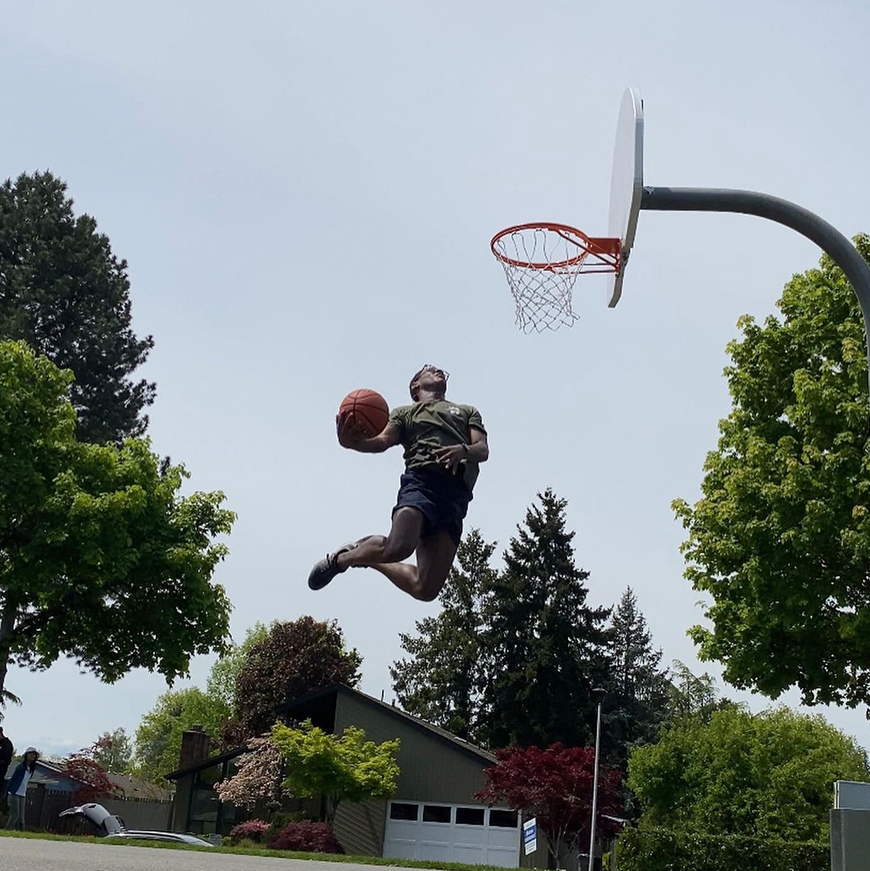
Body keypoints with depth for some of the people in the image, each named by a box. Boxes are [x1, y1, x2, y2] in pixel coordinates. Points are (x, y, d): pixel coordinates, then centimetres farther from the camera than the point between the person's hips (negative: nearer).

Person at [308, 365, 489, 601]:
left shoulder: (468, 411, 33)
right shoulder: (405, 413, 27)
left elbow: (483, 450, 16)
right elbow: (383, 441, 7)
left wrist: (463, 450, -10)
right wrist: (354, 442, -17)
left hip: (456, 494, 2)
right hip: (421, 480, -2)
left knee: (426, 589, -14)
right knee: (398, 547, -33)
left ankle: (367, 558, 14)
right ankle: (342, 558, 0)